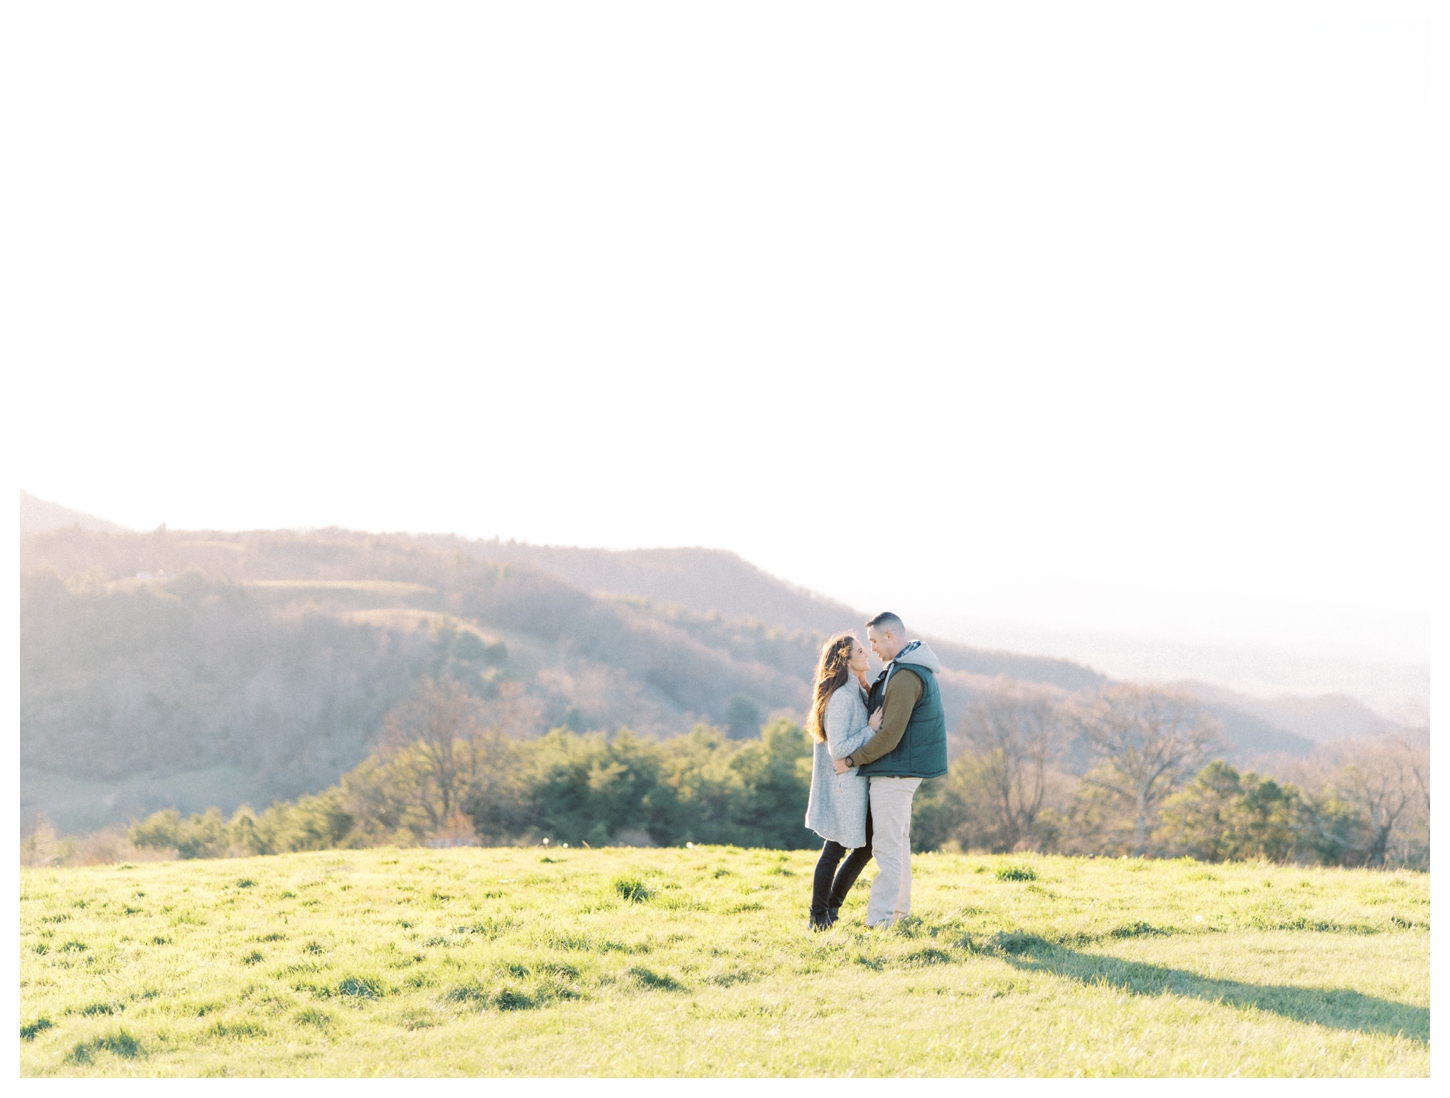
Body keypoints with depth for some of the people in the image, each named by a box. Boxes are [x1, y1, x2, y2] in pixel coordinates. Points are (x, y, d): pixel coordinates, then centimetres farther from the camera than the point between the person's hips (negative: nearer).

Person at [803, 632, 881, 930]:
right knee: (835, 850, 0)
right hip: (843, 785, -9)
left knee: (865, 847, 13)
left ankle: (831, 908, 25)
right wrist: (871, 729, -19)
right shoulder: (840, 697, -19)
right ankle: (818, 919, 12)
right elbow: (838, 749, -23)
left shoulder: (858, 691, 11)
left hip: (859, 784, 9)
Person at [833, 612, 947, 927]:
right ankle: (899, 909, 26)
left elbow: (889, 736, -23)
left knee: (887, 845, -9)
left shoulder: (904, 677, -22)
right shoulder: (915, 667, 12)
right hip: (902, 770, 11)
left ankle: (879, 919, -8)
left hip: (895, 771, -11)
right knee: (898, 840, 18)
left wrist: (851, 760, -16)